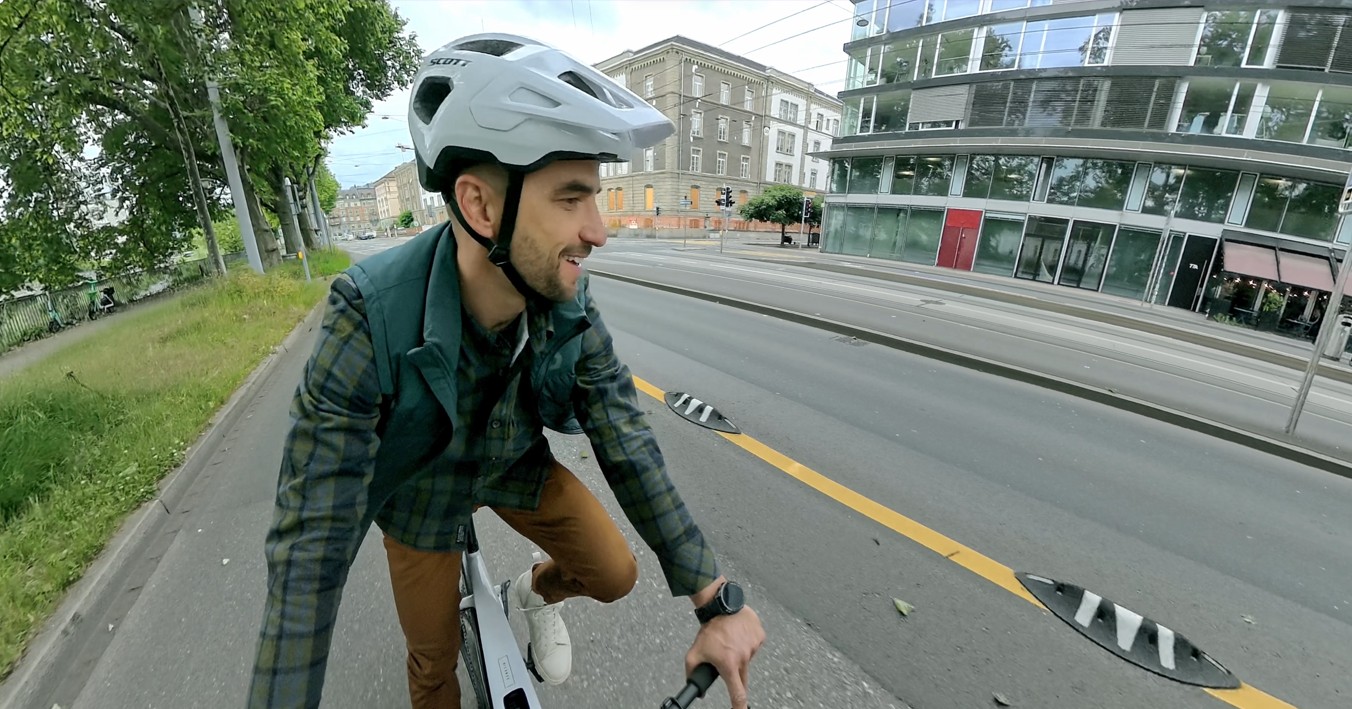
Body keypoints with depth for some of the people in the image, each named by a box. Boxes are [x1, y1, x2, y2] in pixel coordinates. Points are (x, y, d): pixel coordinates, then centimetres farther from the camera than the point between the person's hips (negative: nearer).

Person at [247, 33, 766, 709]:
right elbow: (312, 540, -31)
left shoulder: (569, 303, -26)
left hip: (517, 465, 3)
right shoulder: (371, 319, -37)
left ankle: (536, 591, 34)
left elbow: (627, 445, -21)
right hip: (422, 489, -2)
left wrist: (716, 600, -21)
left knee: (614, 575, 1)